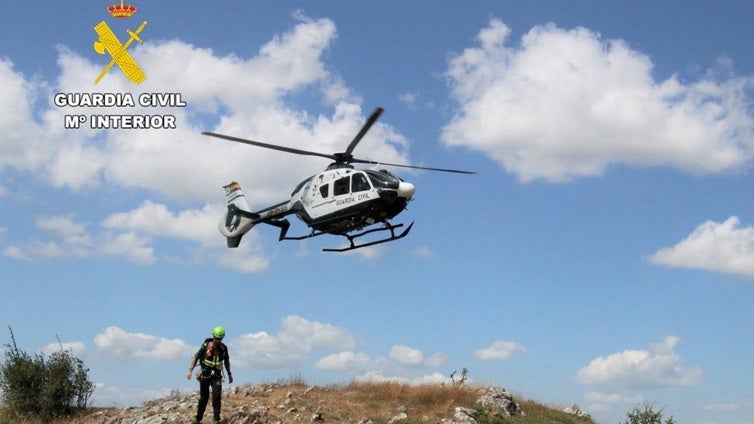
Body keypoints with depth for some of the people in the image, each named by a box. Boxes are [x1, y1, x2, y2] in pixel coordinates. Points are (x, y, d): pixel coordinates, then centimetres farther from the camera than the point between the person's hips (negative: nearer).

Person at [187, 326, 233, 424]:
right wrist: (190, 370, -10)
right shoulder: (206, 345, -8)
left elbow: (226, 361, 17)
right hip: (205, 374, -1)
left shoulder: (224, 348, 1)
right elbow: (196, 358, -2)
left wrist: (229, 374, 20)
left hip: (216, 375, 1)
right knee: (204, 397, 4)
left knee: (217, 396, -14)